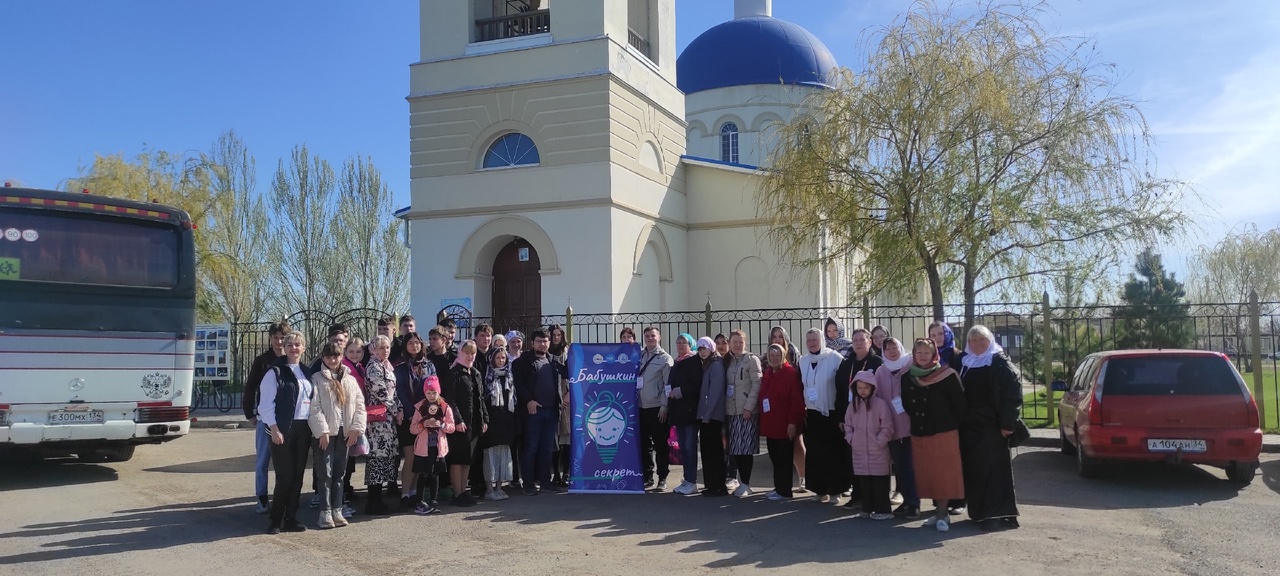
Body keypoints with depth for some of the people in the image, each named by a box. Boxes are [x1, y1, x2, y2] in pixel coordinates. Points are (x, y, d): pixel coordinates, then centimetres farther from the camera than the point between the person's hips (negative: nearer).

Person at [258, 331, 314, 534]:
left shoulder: (306, 372, 14)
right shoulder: (275, 372, -5)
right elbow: (266, 403, -9)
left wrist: (313, 427, 9)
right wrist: (274, 429, -15)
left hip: (303, 429, 6)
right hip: (283, 429, -6)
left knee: (297, 475, 6)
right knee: (285, 475, -6)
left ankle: (290, 518, 14)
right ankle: (276, 520, 6)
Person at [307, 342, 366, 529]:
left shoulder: (350, 380, 12)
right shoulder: (316, 379, -1)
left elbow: (359, 405, 8)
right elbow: (314, 407, -9)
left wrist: (356, 428, -2)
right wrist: (322, 430, -16)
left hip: (345, 432, 4)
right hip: (326, 433, -4)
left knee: (339, 473, 8)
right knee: (325, 473, -3)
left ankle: (337, 510, 14)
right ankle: (325, 512, 3)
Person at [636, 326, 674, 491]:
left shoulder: (665, 358, -2)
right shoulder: (639, 357, 11)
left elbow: (668, 384, -7)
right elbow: (633, 379, 13)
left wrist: (664, 406, -13)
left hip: (658, 408, -4)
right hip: (641, 407, 5)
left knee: (661, 445, 2)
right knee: (644, 444, 9)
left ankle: (662, 479, 9)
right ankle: (647, 477, 17)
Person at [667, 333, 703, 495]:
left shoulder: (695, 361, -6)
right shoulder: (677, 362, 17)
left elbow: (697, 385, -15)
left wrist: (678, 392, -16)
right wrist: (670, 393, 4)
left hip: (689, 409, -8)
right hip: (677, 410, 8)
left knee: (690, 446, -6)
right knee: (682, 446, 10)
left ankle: (692, 482, -2)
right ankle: (687, 480, 16)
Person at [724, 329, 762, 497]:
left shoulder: (752, 359, -3)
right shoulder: (728, 361, 15)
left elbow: (756, 384, -10)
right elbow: (725, 386, 15)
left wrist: (749, 407, -16)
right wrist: (724, 409, 7)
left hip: (747, 411, -6)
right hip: (731, 411, 6)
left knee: (745, 448, -5)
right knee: (735, 449, 6)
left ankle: (745, 484, 1)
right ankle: (742, 481, 14)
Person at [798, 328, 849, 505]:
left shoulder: (834, 358, -8)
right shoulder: (803, 361, 7)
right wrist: (801, 411, 10)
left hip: (832, 413, -4)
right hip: (811, 414, 4)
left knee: (834, 452, -1)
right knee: (815, 453, 4)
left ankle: (835, 490, 8)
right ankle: (821, 489, 13)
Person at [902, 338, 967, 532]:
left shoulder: (947, 376, -8)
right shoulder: (908, 377, 6)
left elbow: (959, 403, -6)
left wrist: (952, 425, -2)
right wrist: (915, 422, 13)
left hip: (944, 434, -5)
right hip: (919, 434, 5)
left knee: (943, 475, -3)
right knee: (926, 475, 7)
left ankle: (942, 514, 4)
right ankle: (939, 511, 17)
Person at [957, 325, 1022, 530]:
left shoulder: (999, 362, -4)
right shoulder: (964, 362, 12)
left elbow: (1013, 393, -10)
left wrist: (1007, 423, -15)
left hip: (991, 426, -6)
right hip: (968, 427, 6)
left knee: (993, 469, -5)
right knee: (972, 470, 9)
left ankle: (996, 514, -2)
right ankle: (979, 511, 19)